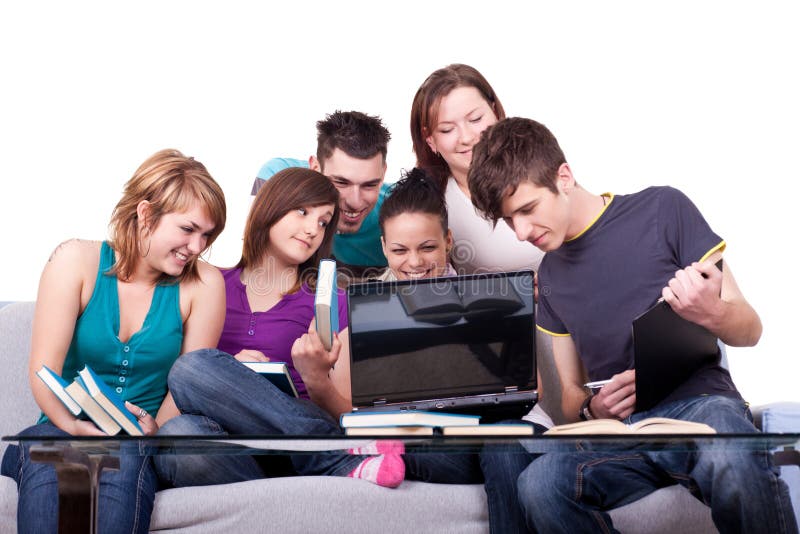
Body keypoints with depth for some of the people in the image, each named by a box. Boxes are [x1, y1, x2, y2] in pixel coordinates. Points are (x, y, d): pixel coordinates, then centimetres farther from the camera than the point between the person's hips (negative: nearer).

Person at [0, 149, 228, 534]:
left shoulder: (203, 285, 4)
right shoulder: (76, 261, 0)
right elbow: (43, 370, -6)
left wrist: (157, 430, -20)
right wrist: (75, 427, -25)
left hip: (141, 445, 1)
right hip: (63, 431, 0)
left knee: (123, 461, -36)